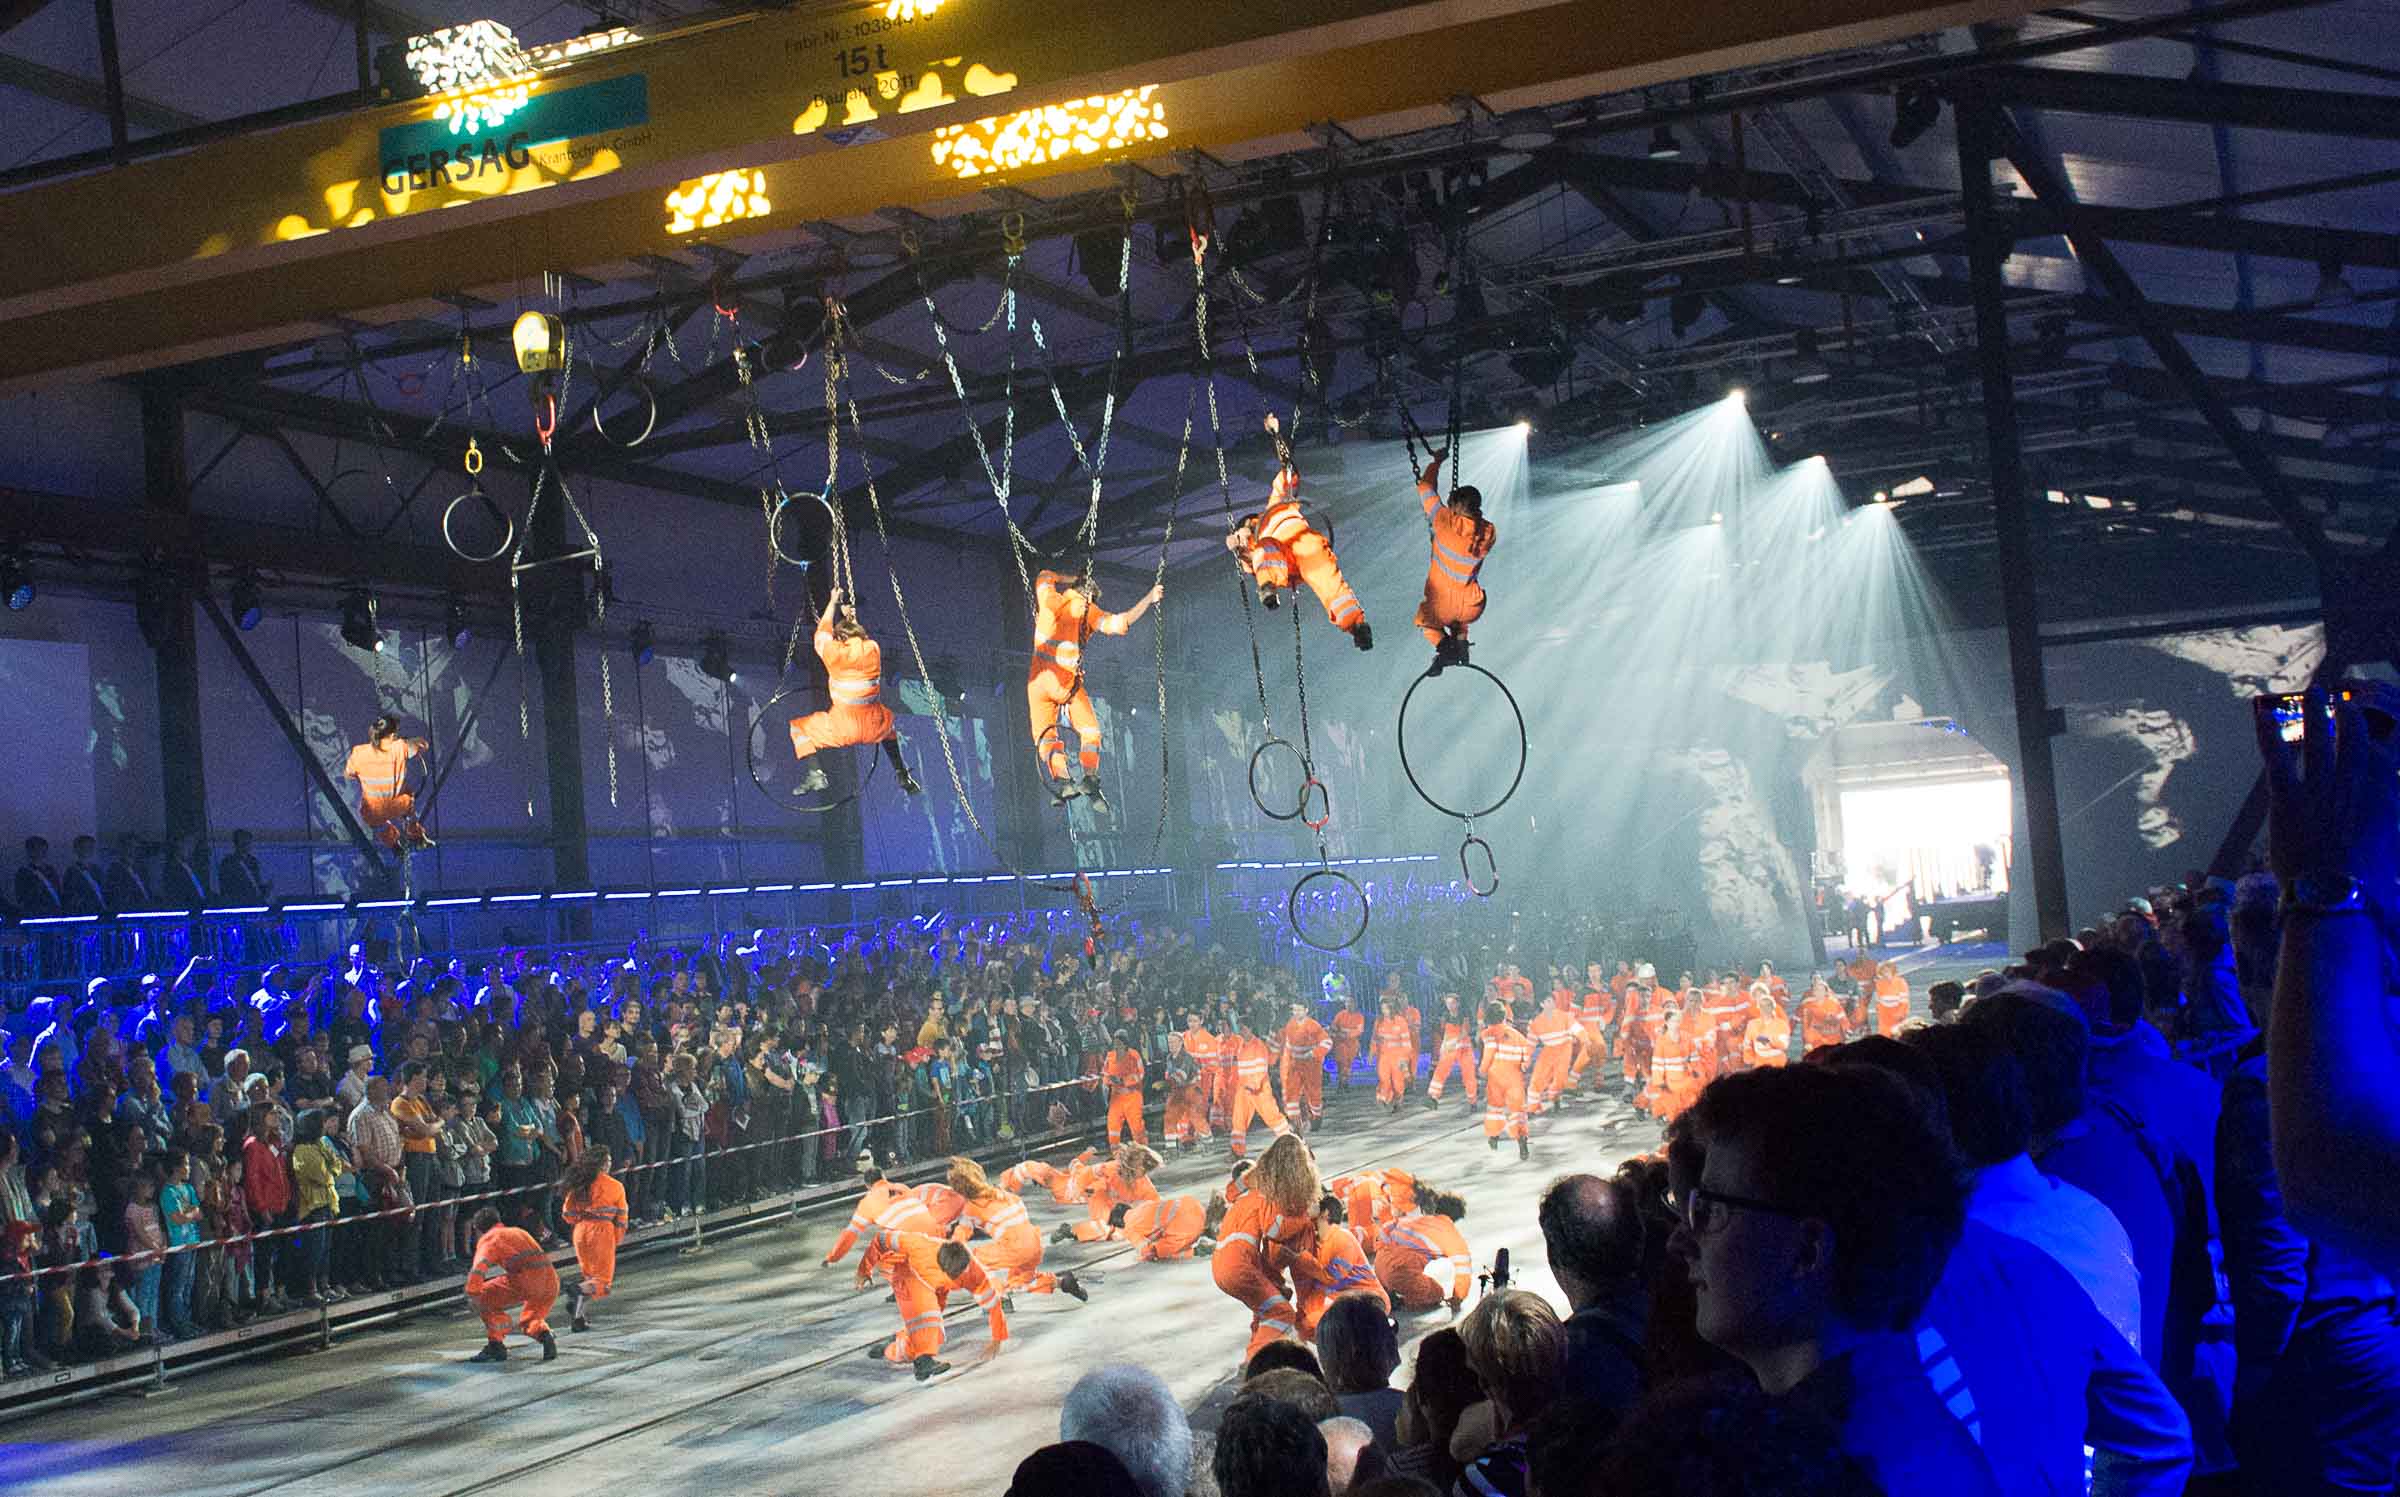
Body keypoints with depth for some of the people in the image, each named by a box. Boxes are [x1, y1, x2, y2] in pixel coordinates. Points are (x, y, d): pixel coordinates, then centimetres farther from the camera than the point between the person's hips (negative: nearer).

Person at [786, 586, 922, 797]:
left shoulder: (835, 653, -8)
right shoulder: (873, 649, 1)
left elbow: (823, 633, 13)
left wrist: (833, 603, 25)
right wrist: (851, 619, 36)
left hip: (844, 729, -4)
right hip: (874, 727, 4)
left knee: (798, 727, 14)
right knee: (887, 719, 40)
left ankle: (815, 773, -7)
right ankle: (901, 773, 30)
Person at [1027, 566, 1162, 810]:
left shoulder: (1050, 601, 11)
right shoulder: (1087, 610, 6)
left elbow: (1044, 578, 31)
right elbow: (1119, 623, -4)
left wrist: (1073, 578, 36)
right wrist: (1149, 599, 4)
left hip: (1038, 678, 2)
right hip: (1067, 680, -2)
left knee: (1045, 733, 3)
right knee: (1089, 730, 8)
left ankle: (1060, 778, -20)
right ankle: (1090, 777, -15)